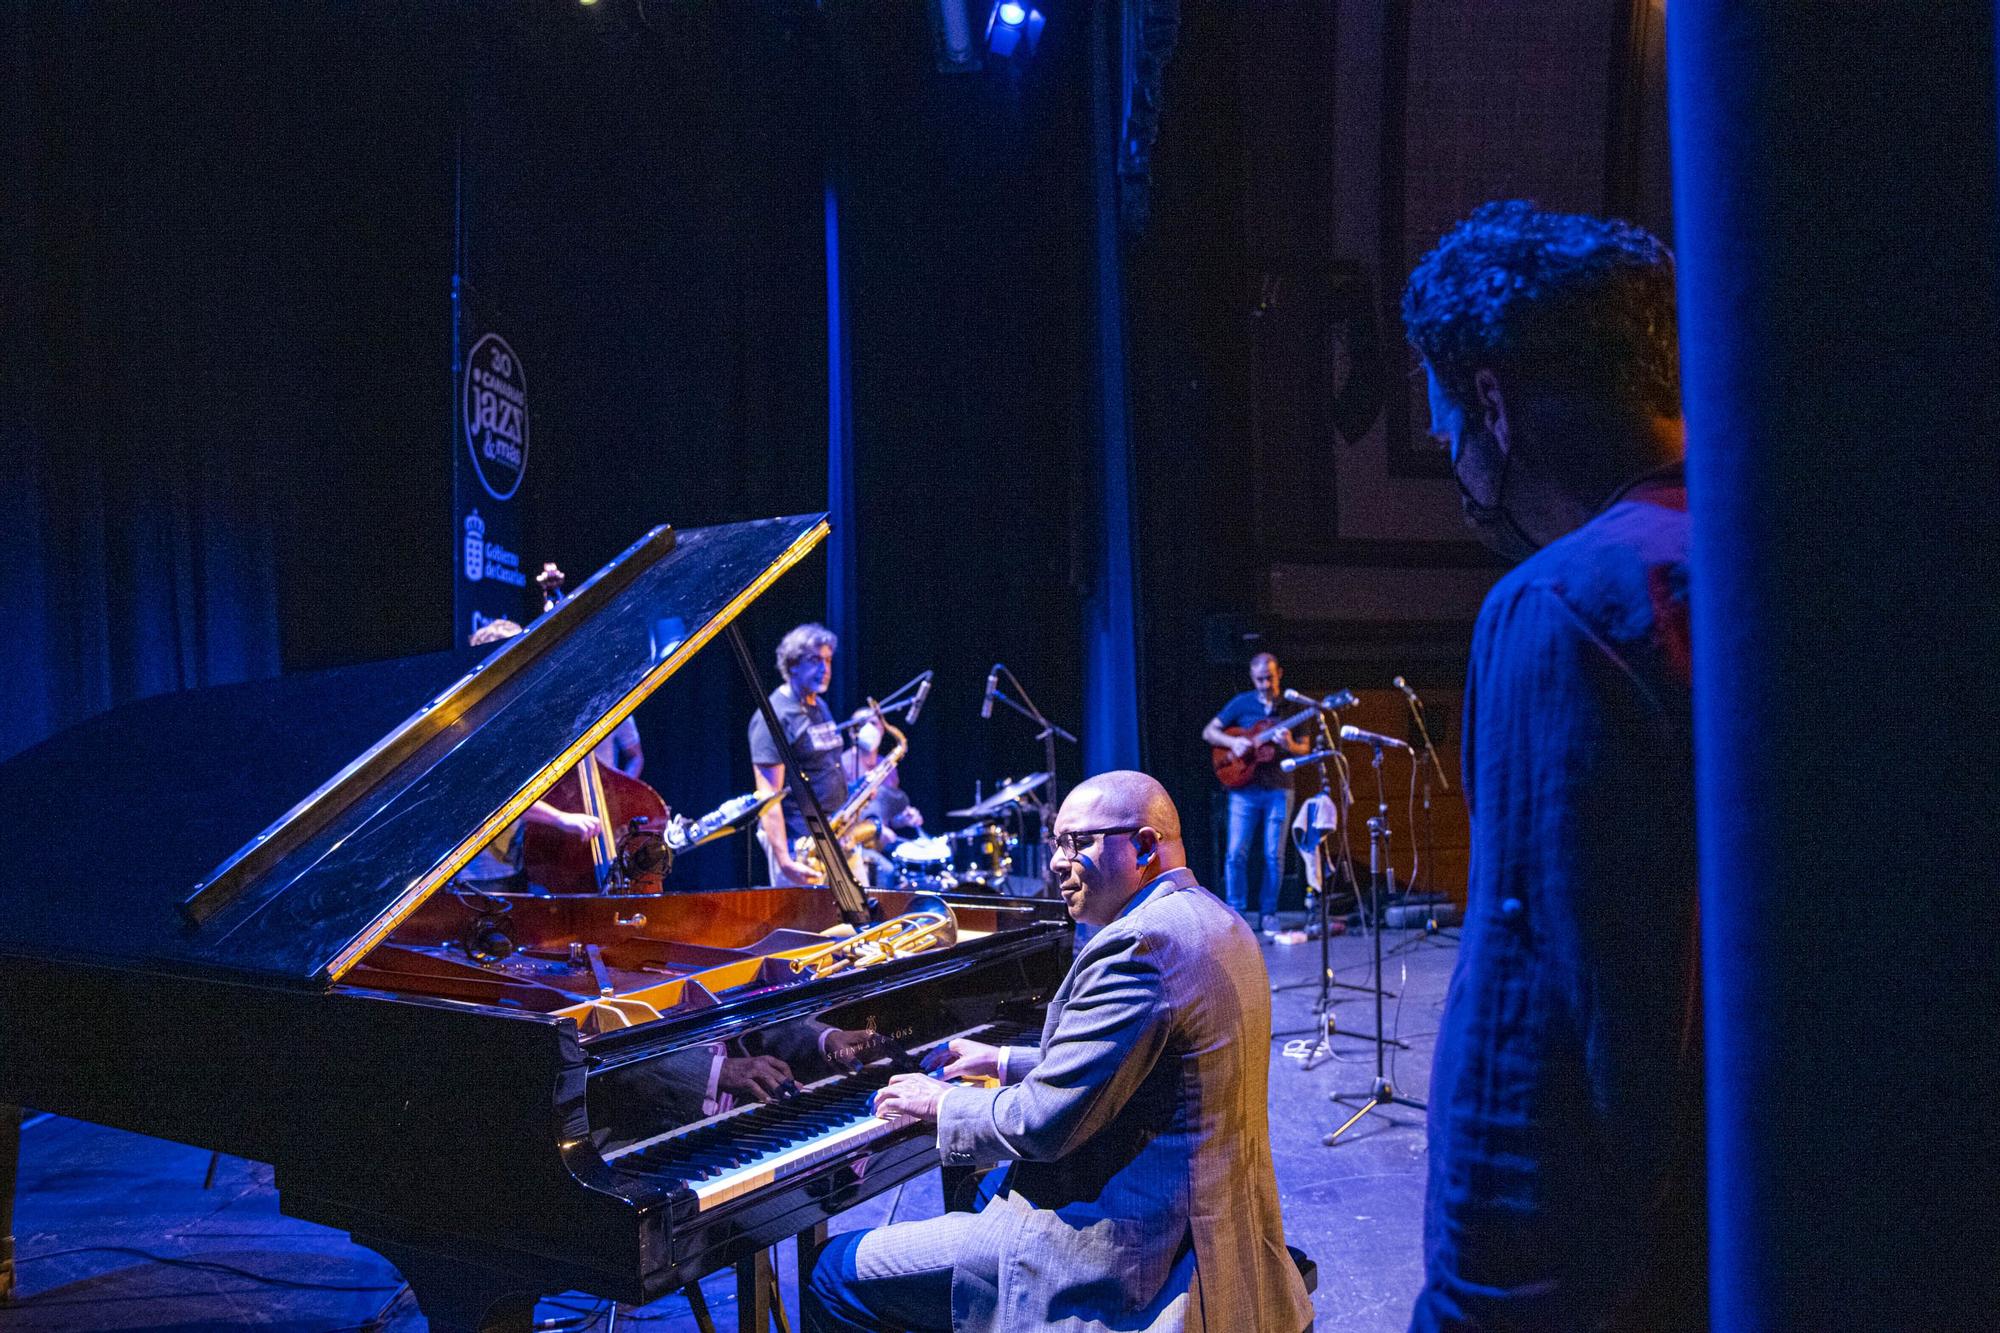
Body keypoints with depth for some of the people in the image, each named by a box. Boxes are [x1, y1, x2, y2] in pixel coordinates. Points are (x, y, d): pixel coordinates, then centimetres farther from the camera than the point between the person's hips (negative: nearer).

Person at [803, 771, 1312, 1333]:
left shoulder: (1135, 945, -23)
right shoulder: (1215, 922, 9)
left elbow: (1044, 1123, -23)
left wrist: (942, 1104, -5)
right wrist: (1006, 1061, 22)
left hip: (1123, 1257, -10)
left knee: (835, 1276, -2)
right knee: (986, 1193, 35)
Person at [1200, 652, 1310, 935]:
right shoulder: (1242, 703, 3)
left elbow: (1304, 749, 5)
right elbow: (1208, 732, 5)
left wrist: (1289, 746, -18)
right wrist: (1233, 742, -14)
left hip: (1278, 789, 0)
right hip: (1244, 788, 0)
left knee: (1274, 855, 1)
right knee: (1236, 852, -6)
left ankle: (1268, 913, 12)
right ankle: (1236, 912, 3)